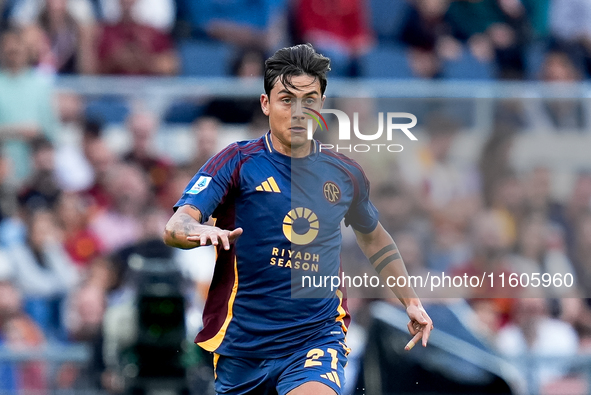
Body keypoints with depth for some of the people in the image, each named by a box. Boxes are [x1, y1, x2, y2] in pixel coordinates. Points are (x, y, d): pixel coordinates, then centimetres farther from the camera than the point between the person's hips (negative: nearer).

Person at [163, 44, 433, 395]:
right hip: (242, 342, 0)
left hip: (317, 336, 0)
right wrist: (198, 230, -39)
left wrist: (411, 301, 23)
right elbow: (175, 227, -17)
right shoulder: (239, 162, -4)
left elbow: (373, 237, 27)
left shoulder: (345, 175, 6)